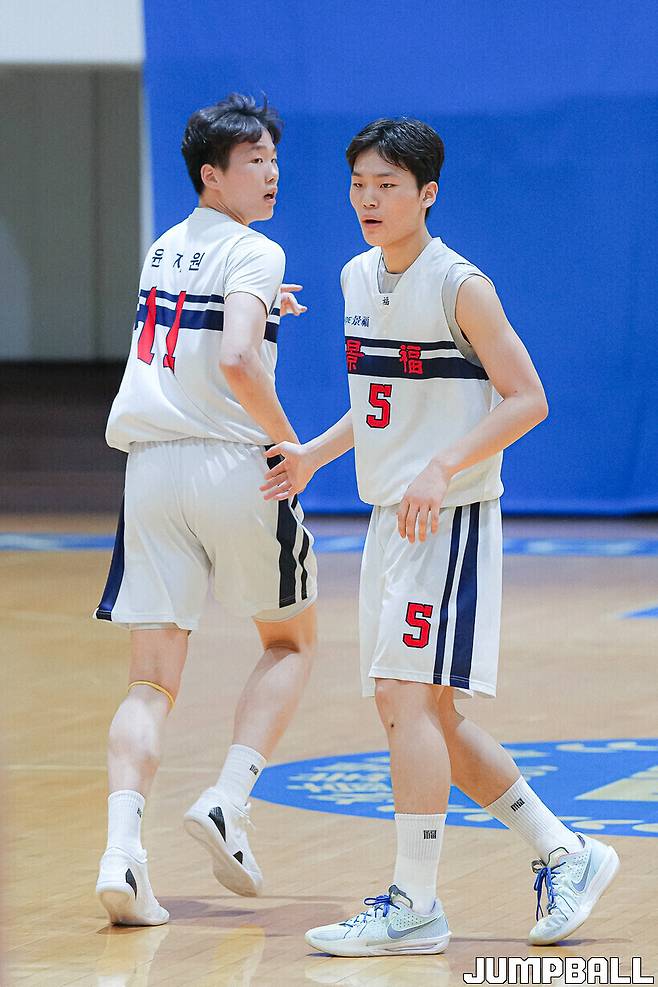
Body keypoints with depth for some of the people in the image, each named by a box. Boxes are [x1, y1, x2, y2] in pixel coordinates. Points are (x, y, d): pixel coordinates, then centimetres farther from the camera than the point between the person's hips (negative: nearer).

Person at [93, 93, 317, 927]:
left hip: (150, 473, 5)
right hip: (231, 465, -5)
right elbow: (235, 362, -22)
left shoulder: (163, 250, 16)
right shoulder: (255, 254, -6)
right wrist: (289, 443, -10)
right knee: (290, 641, 17)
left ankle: (121, 849, -19)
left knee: (151, 684, 2)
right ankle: (228, 801, -2)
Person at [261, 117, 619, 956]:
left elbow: (526, 400, -14)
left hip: (449, 519, -9)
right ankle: (564, 855, 23)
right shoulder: (358, 279, 10)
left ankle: (414, 903, -7)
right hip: (389, 518, 9)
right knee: (418, 713, 10)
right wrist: (315, 455, 9)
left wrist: (442, 469, -24)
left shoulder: (459, 286, -13)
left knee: (409, 698, -13)